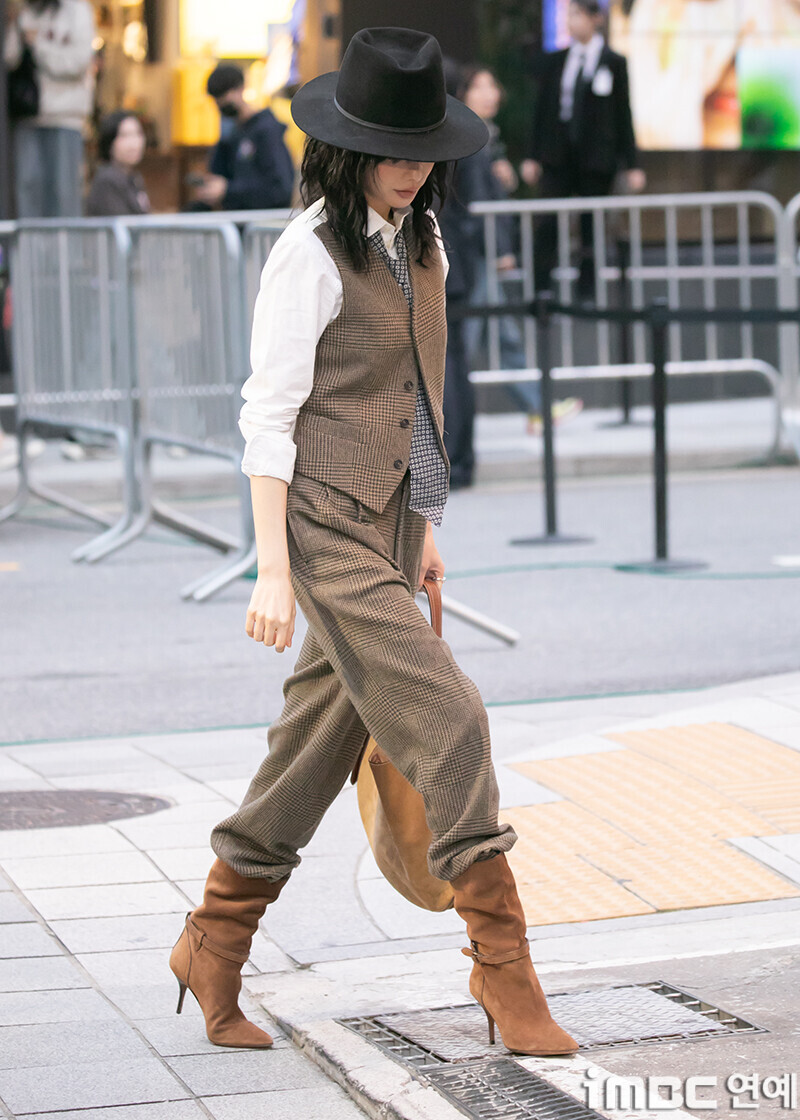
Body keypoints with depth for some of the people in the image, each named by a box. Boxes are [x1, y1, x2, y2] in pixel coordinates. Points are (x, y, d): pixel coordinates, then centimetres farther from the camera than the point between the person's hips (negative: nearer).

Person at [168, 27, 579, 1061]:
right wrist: (271, 569, -16)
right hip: (327, 522, -8)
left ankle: (213, 947, 24)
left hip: (386, 522, 8)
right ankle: (502, 965, -6)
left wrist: (424, 525, 22)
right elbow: (268, 414, -13)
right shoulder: (311, 254, -12)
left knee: (320, 739, 12)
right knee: (446, 722, -12)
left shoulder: (419, 242, 12)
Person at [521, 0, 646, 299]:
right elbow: (542, 110, 10)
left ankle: (586, 293, 10)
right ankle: (538, 291, -4)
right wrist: (532, 157, 6)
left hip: (596, 158, -1)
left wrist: (632, 165, 0)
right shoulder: (555, 61, 9)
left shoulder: (614, 63, 2)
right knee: (548, 224, -5)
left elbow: (623, 115, 3)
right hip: (558, 155, 1)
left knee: (591, 226, 2)